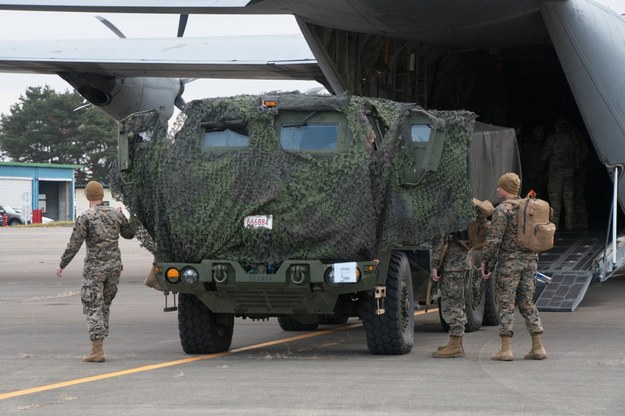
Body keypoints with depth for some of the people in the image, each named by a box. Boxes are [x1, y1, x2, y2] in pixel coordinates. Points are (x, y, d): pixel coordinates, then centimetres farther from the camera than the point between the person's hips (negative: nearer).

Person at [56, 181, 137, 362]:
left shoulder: (85, 218, -12)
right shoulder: (116, 214, 2)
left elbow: (74, 245, -11)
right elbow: (129, 233, 18)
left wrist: (61, 265, 0)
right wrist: (125, 219, 36)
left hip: (94, 267, -5)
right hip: (114, 265, 5)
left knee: (92, 307, -2)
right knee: (104, 304, 17)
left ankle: (97, 351, -10)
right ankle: (98, 344, 19)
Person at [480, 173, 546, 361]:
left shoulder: (503, 209, -11)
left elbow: (493, 239, -16)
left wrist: (486, 262, -8)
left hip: (509, 261, -7)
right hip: (530, 260, 7)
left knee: (506, 305, -2)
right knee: (527, 304, 12)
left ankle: (506, 349, -5)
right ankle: (538, 347, 8)